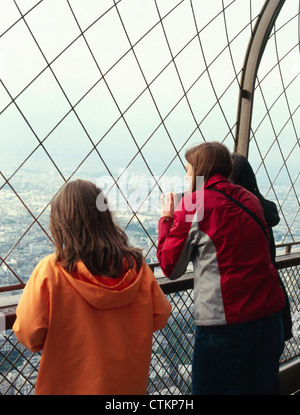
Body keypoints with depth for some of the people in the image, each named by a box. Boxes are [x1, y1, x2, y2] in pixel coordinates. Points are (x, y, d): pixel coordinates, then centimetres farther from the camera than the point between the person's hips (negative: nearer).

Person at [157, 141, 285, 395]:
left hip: (224, 323, -6)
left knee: (209, 388, 11)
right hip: (270, 316, 6)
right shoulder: (250, 200, 9)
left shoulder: (193, 203, -8)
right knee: (262, 388, 20)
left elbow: (171, 267, -2)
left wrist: (167, 218, 10)